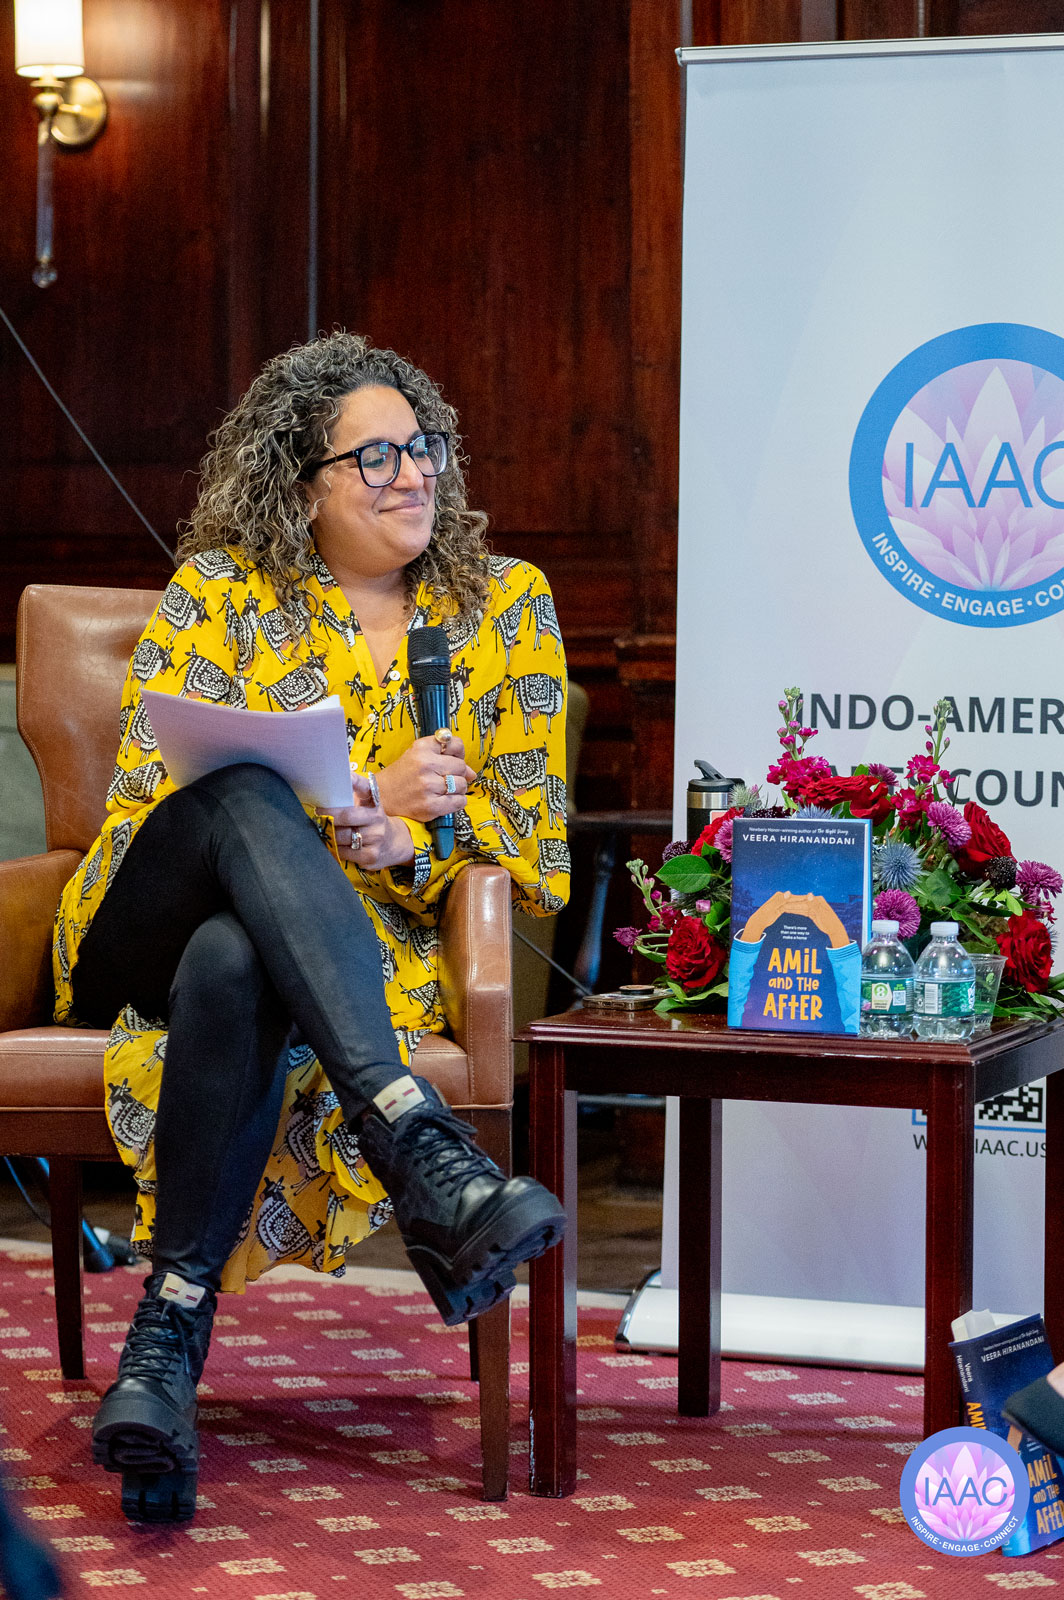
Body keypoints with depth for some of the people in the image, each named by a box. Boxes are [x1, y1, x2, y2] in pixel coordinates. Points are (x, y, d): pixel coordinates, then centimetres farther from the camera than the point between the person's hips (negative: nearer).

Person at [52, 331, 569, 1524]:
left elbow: (538, 855, 6)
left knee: (232, 963, -39)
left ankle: (168, 1337, -42)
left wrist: (404, 840, -15)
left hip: (376, 951, 0)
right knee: (246, 798, -38)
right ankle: (429, 1172, -54)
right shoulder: (219, 594, 7)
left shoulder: (506, 606, 11)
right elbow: (149, 797, -5)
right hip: (159, 928, 0)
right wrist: (360, 795, -16)